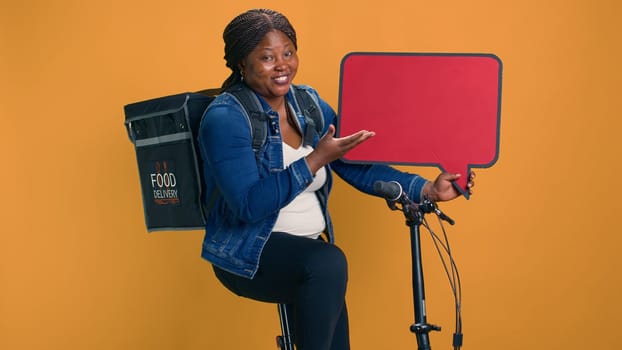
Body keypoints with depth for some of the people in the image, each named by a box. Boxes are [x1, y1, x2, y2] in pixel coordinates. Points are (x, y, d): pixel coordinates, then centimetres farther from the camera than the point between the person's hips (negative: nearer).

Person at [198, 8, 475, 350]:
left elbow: (359, 167, 6)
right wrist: (316, 160, -25)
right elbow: (250, 206, -23)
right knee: (328, 264, -31)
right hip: (247, 253, -6)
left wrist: (428, 189, -2)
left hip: (306, 249, 6)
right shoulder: (225, 117, -14)